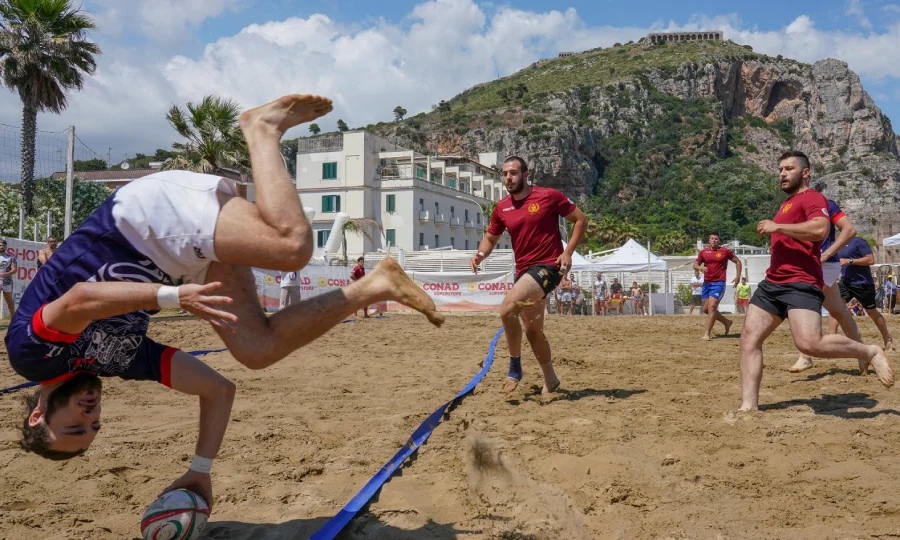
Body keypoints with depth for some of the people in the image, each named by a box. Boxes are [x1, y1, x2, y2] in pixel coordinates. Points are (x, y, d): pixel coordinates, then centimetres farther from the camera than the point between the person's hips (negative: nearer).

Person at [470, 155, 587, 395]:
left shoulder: (549, 196, -8)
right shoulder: (501, 208, 6)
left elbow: (581, 220, -2)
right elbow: (491, 238, 18)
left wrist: (568, 252, -11)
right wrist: (481, 253, -4)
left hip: (547, 266, -7)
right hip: (523, 271, 7)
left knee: (507, 309, -25)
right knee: (532, 330, 14)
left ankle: (515, 366, -6)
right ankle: (550, 380, 33)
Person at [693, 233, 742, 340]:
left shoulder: (726, 251, -1)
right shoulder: (704, 252, 8)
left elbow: (738, 262, 8)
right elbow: (695, 264, 12)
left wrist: (738, 276, -1)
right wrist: (700, 267, -11)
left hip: (719, 283, -6)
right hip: (706, 283, 6)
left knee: (711, 307, -16)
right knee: (705, 309, 9)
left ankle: (707, 334, -14)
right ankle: (726, 322, 30)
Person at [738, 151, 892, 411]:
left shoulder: (812, 198, -4)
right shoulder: (787, 203, 26)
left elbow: (820, 230, -25)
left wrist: (777, 226, -19)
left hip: (801, 283, -9)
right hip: (773, 282, 9)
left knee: (810, 344, -22)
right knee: (749, 339, -2)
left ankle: (871, 352, 5)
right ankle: (749, 407, -3)